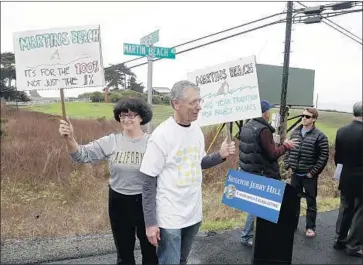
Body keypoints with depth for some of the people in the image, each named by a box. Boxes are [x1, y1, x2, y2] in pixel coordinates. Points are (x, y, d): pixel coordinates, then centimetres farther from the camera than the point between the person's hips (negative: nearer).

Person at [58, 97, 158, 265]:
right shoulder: (111, 142, -4)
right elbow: (82, 155, -9)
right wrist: (70, 138, -28)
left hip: (146, 202, -2)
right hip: (119, 203, 3)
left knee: (149, 251, 20)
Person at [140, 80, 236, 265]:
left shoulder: (197, 129, -1)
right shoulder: (161, 135, -20)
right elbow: (149, 183, -16)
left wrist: (221, 155, -5)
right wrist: (150, 222, -15)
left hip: (194, 213, 6)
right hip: (169, 217, -6)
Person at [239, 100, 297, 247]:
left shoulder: (247, 126, 8)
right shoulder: (263, 130, -20)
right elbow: (272, 155, -19)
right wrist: (285, 146, -4)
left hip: (248, 172, 9)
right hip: (261, 175, -9)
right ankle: (247, 236, 12)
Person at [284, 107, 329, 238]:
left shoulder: (319, 136, -9)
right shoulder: (295, 132, 5)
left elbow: (324, 156, -11)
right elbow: (287, 150, 10)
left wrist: (313, 172, -12)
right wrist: (288, 166, 0)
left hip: (309, 175, -4)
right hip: (295, 174, 4)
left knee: (311, 202, 9)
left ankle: (310, 227, 21)